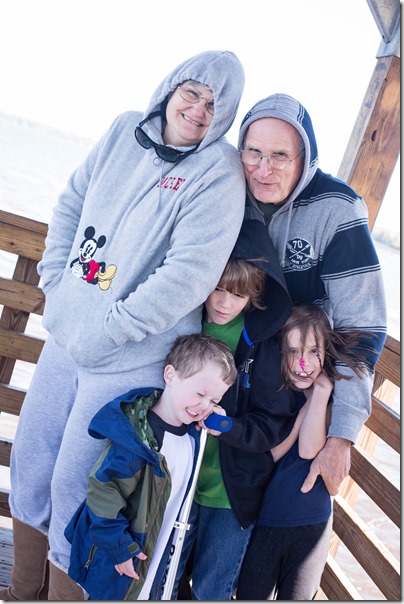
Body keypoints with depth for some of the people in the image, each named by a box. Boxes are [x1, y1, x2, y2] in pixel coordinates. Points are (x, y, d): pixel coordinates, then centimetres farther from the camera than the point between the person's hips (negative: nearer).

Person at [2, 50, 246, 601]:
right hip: (64, 338, 7)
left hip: (129, 363, -6)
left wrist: (108, 329, -19)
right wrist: (56, 277, 3)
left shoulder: (219, 173, -13)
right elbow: (72, 202, 14)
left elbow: (189, 273, -22)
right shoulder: (125, 131, 5)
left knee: (72, 489, 4)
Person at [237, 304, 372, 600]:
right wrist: (308, 398, -22)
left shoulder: (333, 395, -10)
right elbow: (268, 453, -19)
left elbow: (309, 449, -22)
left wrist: (321, 390, -26)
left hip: (313, 524, 1)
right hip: (261, 518, 0)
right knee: (252, 595, 14)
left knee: (297, 597, 19)